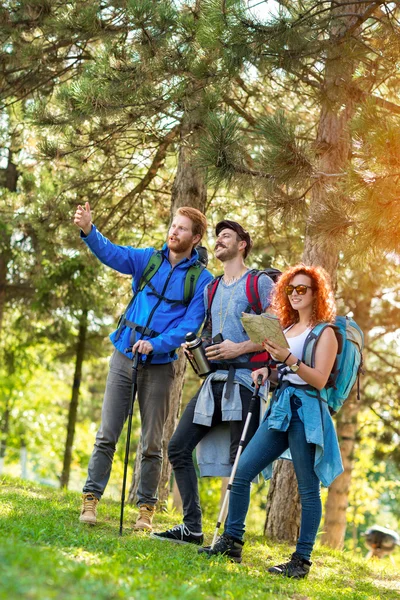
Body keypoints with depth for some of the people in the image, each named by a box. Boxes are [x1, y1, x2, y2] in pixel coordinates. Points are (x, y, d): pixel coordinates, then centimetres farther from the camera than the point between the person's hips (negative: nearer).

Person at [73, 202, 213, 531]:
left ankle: (146, 509, 14)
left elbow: (190, 325, -12)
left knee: (152, 443, 5)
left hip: (160, 365, -2)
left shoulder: (202, 280, -3)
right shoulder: (148, 259, 4)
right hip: (124, 355, 2)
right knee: (107, 434, 0)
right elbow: (112, 253, -11)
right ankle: (91, 498, 6)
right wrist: (89, 231, -30)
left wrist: (156, 344, -26)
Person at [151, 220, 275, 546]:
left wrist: (239, 348, -17)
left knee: (239, 461, -6)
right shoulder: (211, 289, 22)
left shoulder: (260, 283, -1)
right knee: (178, 446, 3)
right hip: (214, 380, 8)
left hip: (243, 380, -8)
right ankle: (192, 528, 8)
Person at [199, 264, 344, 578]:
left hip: (306, 412, -7)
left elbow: (319, 379, -11)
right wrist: (267, 371, 4)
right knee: (241, 473, -1)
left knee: (308, 488, -2)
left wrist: (289, 360, -22)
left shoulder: (325, 333, -1)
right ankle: (232, 543, 6)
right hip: (279, 409, 7)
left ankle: (302, 561, 2)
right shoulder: (286, 329, 18)